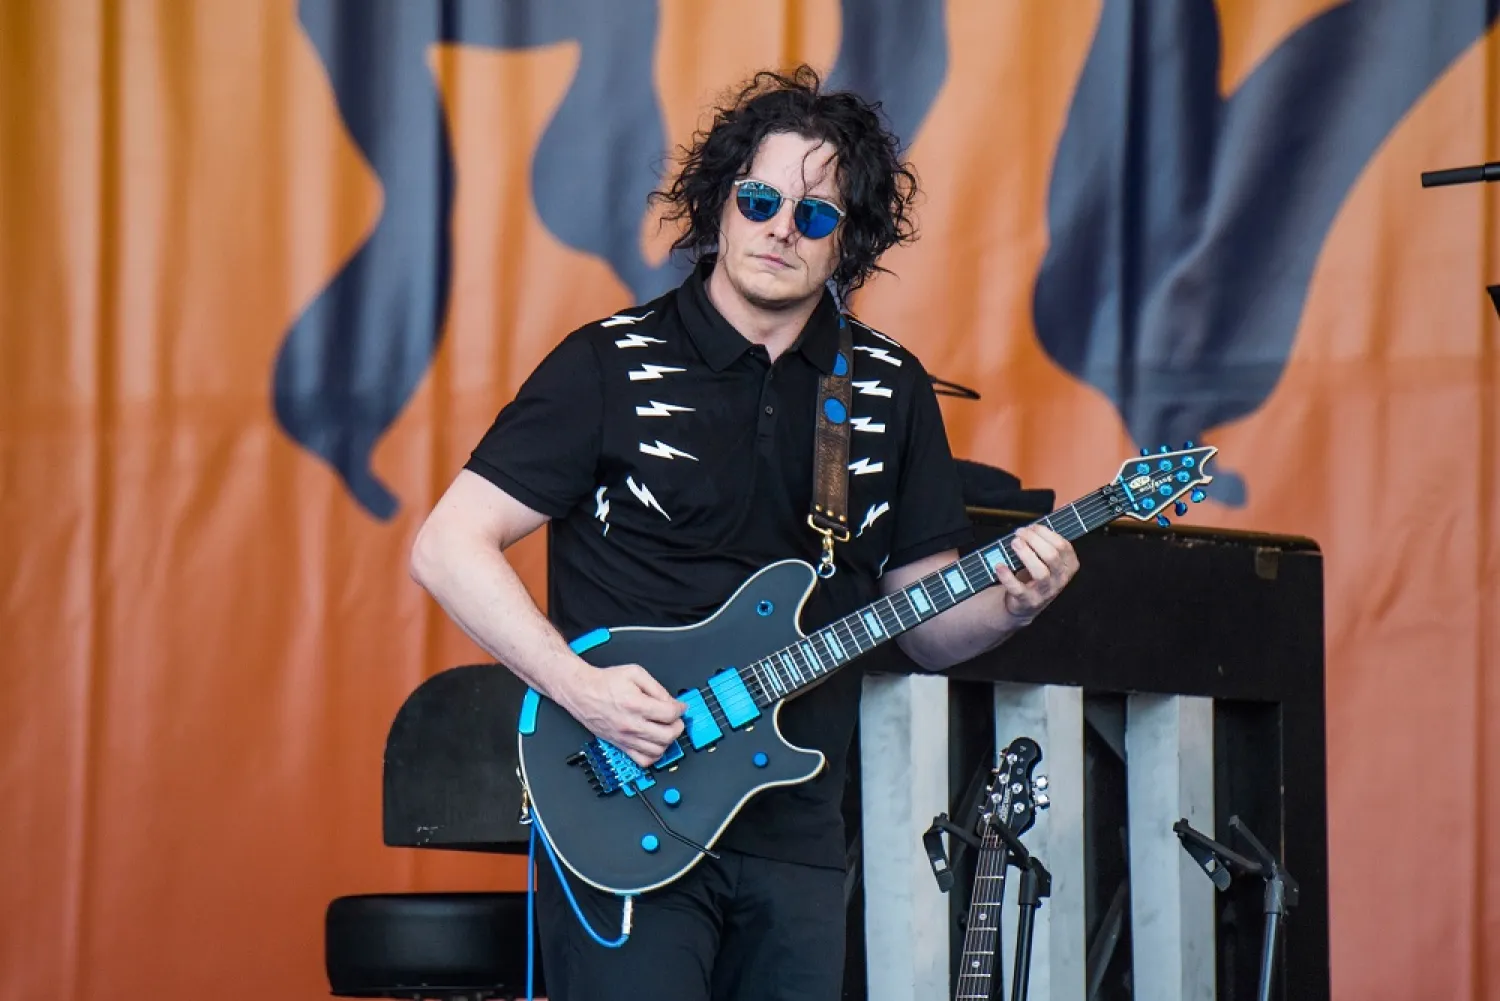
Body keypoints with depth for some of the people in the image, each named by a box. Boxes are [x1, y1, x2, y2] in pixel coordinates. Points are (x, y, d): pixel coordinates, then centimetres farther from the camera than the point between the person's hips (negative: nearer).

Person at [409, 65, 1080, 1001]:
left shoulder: (891, 390, 9)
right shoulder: (611, 366, -3)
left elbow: (926, 625, 13)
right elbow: (449, 545, -6)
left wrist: (1010, 605, -9)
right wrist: (576, 684, -18)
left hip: (796, 842, 4)